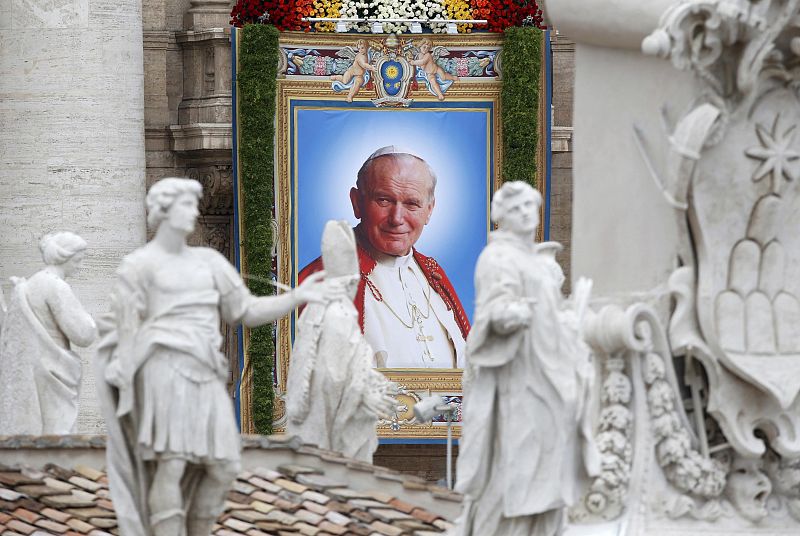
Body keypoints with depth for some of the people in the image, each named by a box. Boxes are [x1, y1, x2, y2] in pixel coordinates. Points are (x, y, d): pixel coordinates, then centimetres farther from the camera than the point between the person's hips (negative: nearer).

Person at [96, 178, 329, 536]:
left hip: (206, 375, 6)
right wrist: (125, 394, -8)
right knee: (171, 466, -14)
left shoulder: (209, 262, 19)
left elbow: (246, 311, 18)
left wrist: (297, 296, 5)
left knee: (223, 468, 2)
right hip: (166, 369, -6)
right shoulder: (138, 265, 3)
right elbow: (127, 330, -1)